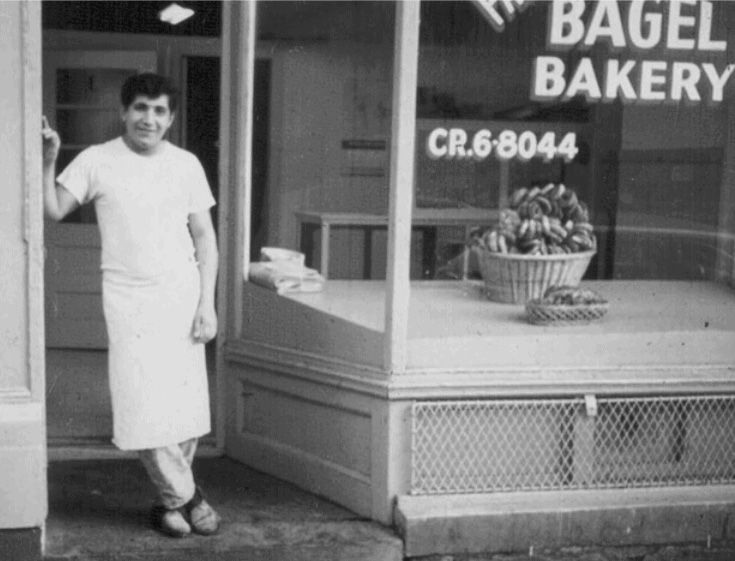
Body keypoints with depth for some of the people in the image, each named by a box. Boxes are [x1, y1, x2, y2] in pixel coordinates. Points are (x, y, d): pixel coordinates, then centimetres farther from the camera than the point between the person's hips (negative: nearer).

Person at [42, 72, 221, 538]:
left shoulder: (186, 164, 4)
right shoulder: (97, 161, -1)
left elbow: (205, 237, 6)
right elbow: (53, 210, -7)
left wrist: (208, 303, -1)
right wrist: (48, 161, -20)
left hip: (182, 296, 2)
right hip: (129, 301, -2)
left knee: (189, 402, 2)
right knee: (146, 408, -5)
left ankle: (171, 498, 23)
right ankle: (184, 494, 14)